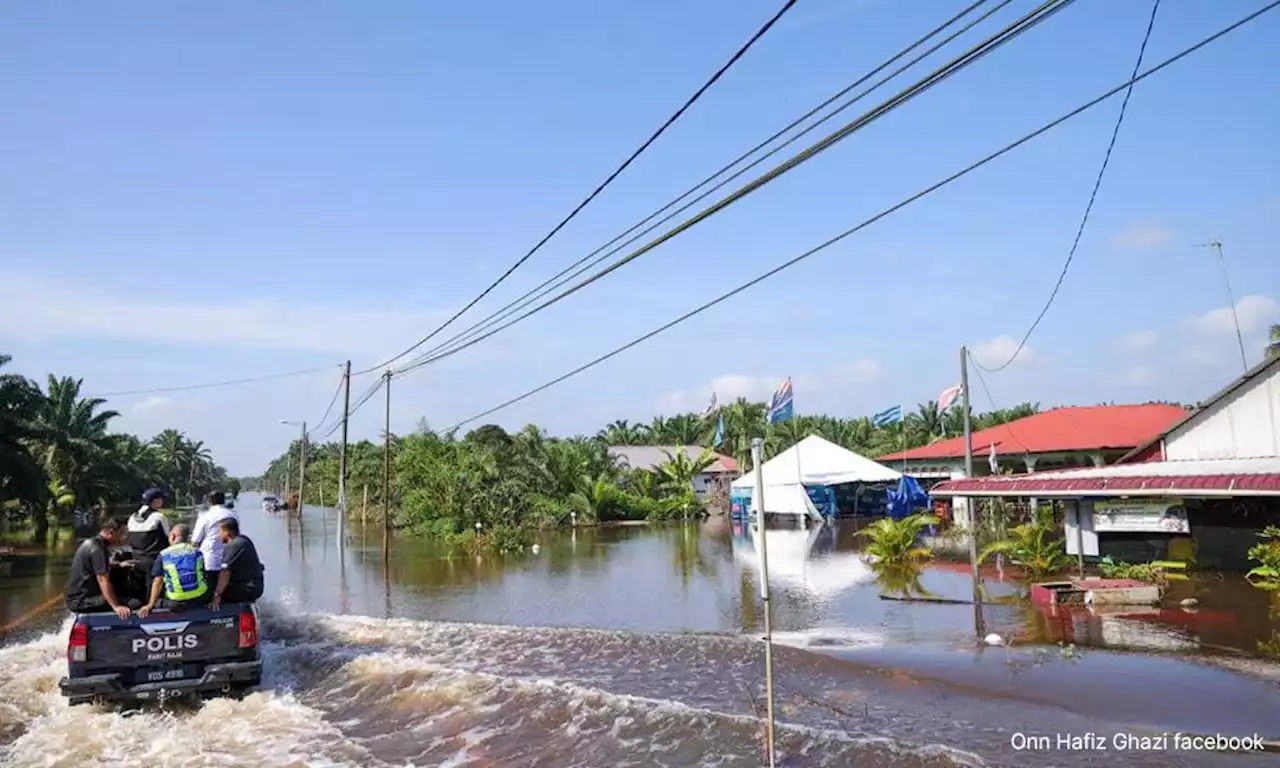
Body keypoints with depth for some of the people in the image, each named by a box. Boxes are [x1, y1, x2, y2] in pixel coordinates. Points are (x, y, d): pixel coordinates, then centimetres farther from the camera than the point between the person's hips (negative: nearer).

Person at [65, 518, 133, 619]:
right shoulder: (98, 549, -19)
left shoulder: (91, 543, 13)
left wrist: (119, 565, 28)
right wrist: (116, 607, -35)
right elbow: (103, 580, -29)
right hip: (84, 602, -11)